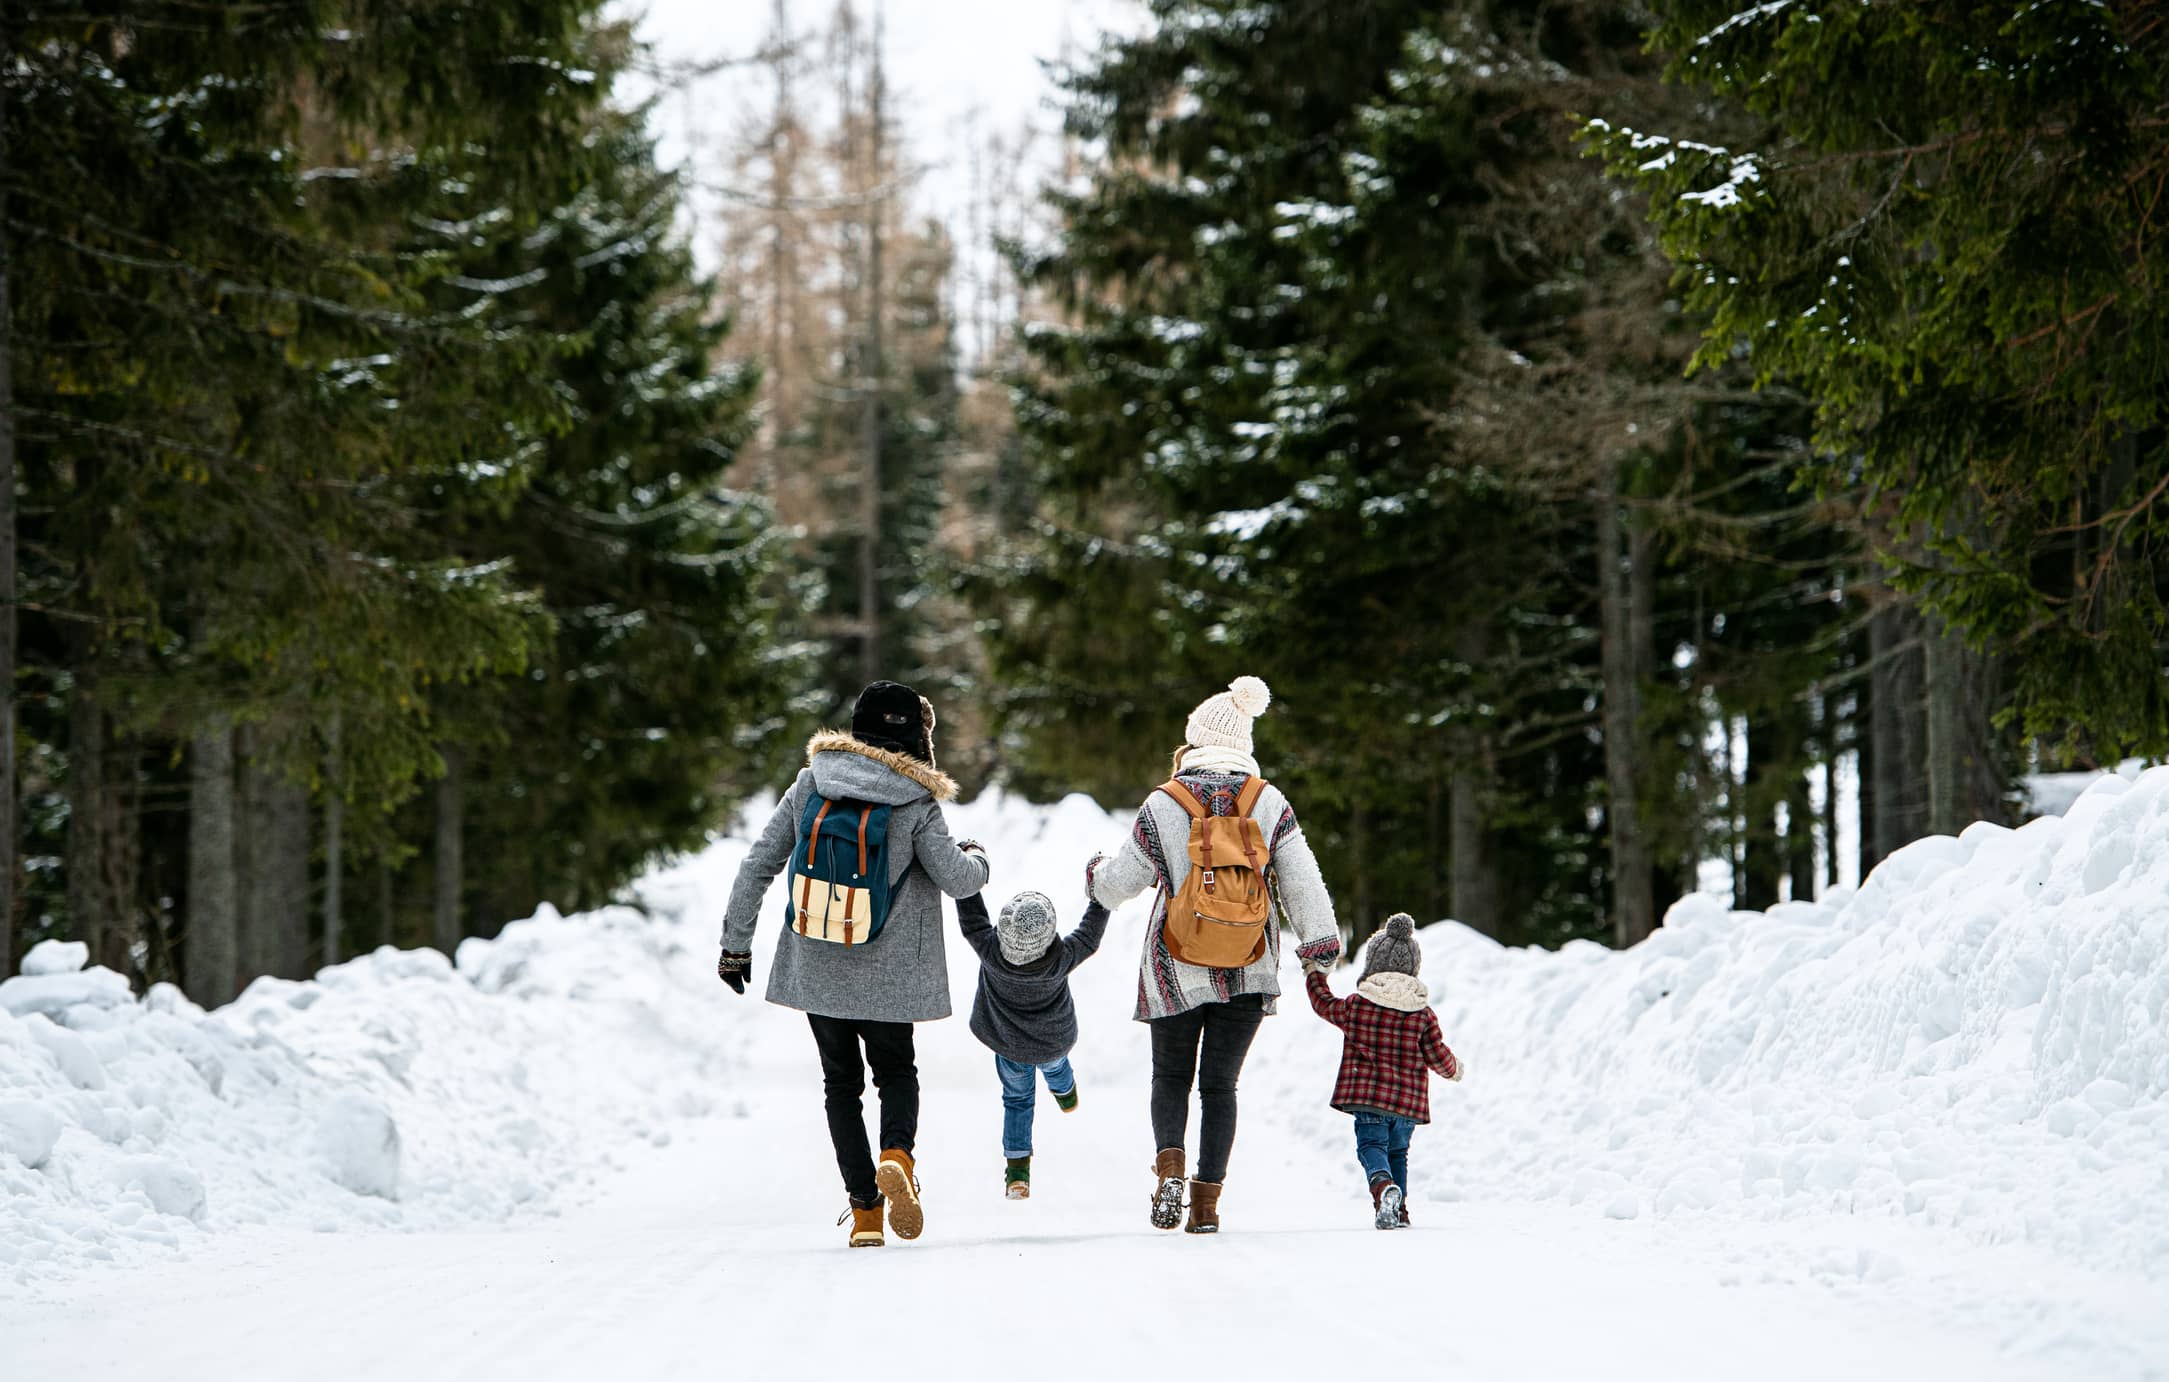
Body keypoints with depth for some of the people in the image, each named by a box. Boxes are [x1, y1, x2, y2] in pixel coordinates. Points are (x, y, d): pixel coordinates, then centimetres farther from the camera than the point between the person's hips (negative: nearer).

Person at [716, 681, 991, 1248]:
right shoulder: (916, 804, -10)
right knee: (896, 1071, 19)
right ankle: (897, 1155, -13)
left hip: (816, 967, 2)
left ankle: (865, 1209, 5)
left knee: (841, 1081, 16)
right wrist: (977, 859, 14)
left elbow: (757, 866, -1)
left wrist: (735, 944, 7)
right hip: (887, 973, -2)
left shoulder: (809, 786, -2)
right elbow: (956, 880, -10)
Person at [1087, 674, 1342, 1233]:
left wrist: (1096, 872, 23)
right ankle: (1208, 1199, 3)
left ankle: (1170, 1163, -11)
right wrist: (1319, 938, 0)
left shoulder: (1163, 805, -6)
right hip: (1249, 971, 1)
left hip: (1178, 970, -1)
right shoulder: (1269, 803, -3)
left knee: (1171, 1076, 15)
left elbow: (1119, 882, 1)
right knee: (1219, 1083, 11)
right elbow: (1300, 878, -6)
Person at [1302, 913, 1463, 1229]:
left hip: (1367, 1096, -3)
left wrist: (1314, 974, 34)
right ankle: (1399, 1211, 17)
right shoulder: (1423, 1014, 1)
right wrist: (1453, 1069, 27)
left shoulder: (1356, 1006, -2)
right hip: (1408, 1101, 3)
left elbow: (1324, 1004, 16)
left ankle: (1383, 1187, -34)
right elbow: (1437, 1055, 4)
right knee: (1397, 1151, 19)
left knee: (1371, 1144, -4)